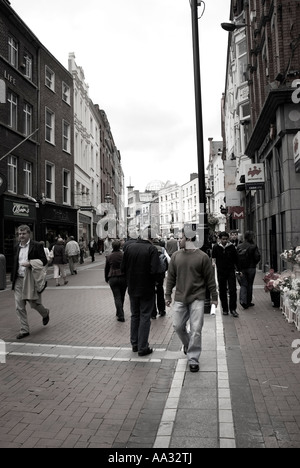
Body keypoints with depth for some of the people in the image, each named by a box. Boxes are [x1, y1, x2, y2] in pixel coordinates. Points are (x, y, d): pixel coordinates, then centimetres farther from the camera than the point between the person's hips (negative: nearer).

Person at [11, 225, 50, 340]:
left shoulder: (37, 246, -6)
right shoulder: (18, 247, 11)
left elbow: (44, 261, -9)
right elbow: (15, 263, 18)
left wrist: (30, 263, -21)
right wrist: (13, 278, 14)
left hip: (32, 280, -5)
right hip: (19, 280, 5)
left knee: (34, 304, 4)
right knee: (19, 307, 3)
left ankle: (45, 313, 37)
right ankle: (24, 330, 15)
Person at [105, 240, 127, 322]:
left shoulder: (109, 257, 0)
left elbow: (106, 269, 9)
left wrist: (106, 279, 21)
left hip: (113, 278, 0)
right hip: (123, 278, 1)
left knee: (117, 297, 1)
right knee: (122, 296, 16)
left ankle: (121, 315, -6)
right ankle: (119, 313, 30)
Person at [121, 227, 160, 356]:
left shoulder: (129, 247, -2)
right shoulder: (152, 249, -16)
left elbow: (123, 268, 2)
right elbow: (154, 270, -22)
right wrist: (153, 281, -2)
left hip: (132, 288, 5)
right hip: (147, 289, -4)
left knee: (135, 316, 19)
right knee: (145, 317, 6)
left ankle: (134, 344, 28)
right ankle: (143, 348, 11)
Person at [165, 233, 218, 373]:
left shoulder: (202, 257, -5)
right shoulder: (175, 256, 5)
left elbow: (210, 279, 0)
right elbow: (171, 277, 10)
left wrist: (214, 297, 3)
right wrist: (168, 295, 9)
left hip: (197, 298, -3)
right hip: (180, 298, 4)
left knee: (196, 329, -3)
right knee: (178, 326, 8)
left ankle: (193, 359, 10)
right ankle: (187, 344, 38)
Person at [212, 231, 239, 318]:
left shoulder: (231, 247, 2)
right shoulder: (216, 247, 0)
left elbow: (236, 259, 8)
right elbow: (213, 258, 6)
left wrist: (238, 269, 9)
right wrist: (213, 263, -13)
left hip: (231, 271, 0)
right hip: (220, 272, 0)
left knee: (233, 290, -7)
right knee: (222, 291, 7)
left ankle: (233, 309, 2)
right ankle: (225, 309, 19)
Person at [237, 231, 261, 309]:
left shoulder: (239, 246, 0)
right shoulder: (253, 246, -10)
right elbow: (257, 257, -11)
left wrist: (239, 268, 9)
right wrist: (254, 264, 8)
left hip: (241, 268, 2)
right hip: (251, 268, -2)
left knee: (243, 284, 7)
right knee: (249, 285, 10)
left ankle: (243, 300, -11)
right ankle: (248, 302, 19)